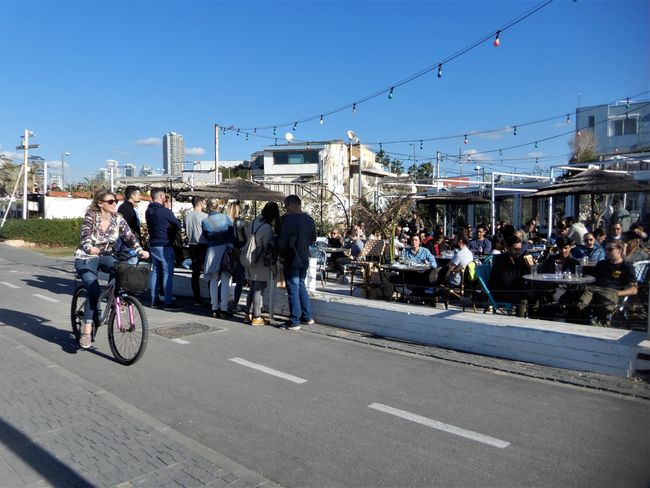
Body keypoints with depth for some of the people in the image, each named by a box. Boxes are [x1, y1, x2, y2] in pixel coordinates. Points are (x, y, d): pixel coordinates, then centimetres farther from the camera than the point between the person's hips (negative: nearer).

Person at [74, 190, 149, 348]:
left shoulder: (118, 219, -5)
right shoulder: (90, 217, -15)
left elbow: (129, 236, -14)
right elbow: (85, 237, -26)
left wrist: (140, 250, -32)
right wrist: (90, 248, -49)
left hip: (106, 256, 4)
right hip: (86, 258, -3)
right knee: (94, 290, -21)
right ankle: (87, 331, -10)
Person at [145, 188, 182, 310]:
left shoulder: (148, 211, 8)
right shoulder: (165, 211, -15)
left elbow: (150, 226, 15)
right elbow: (178, 225, -6)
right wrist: (173, 232, 12)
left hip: (153, 244, 8)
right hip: (165, 245, -8)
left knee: (155, 272, 12)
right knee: (168, 273, -4)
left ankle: (154, 300, 17)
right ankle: (168, 302, -4)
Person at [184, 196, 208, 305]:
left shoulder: (187, 216, 6)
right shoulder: (204, 216, -12)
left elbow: (186, 232, 12)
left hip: (192, 246, 5)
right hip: (204, 246, -5)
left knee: (195, 273, 8)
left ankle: (197, 298, 9)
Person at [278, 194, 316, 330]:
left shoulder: (289, 219, -17)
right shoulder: (309, 219, 7)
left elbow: (282, 240, -17)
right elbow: (313, 238, 17)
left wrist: (281, 253, 0)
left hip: (292, 259, -7)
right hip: (304, 258, 7)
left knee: (293, 289, -1)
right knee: (301, 286, 19)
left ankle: (294, 322, 3)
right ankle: (307, 316, 24)